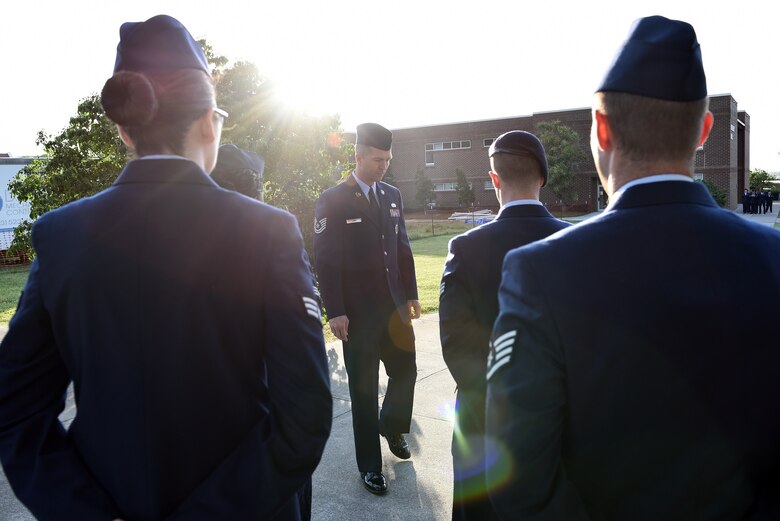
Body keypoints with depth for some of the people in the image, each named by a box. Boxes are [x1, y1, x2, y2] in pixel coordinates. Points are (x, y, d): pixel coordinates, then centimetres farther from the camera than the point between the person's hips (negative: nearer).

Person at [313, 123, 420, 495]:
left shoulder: (392, 195, 9)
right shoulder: (333, 200, -8)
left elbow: (402, 247, 13)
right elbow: (325, 259, -10)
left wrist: (410, 294, 10)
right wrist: (335, 312, -14)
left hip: (394, 306, 5)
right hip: (358, 312, -5)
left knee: (405, 371, 12)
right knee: (364, 389, 7)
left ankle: (392, 426, 43)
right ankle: (369, 465, 24)